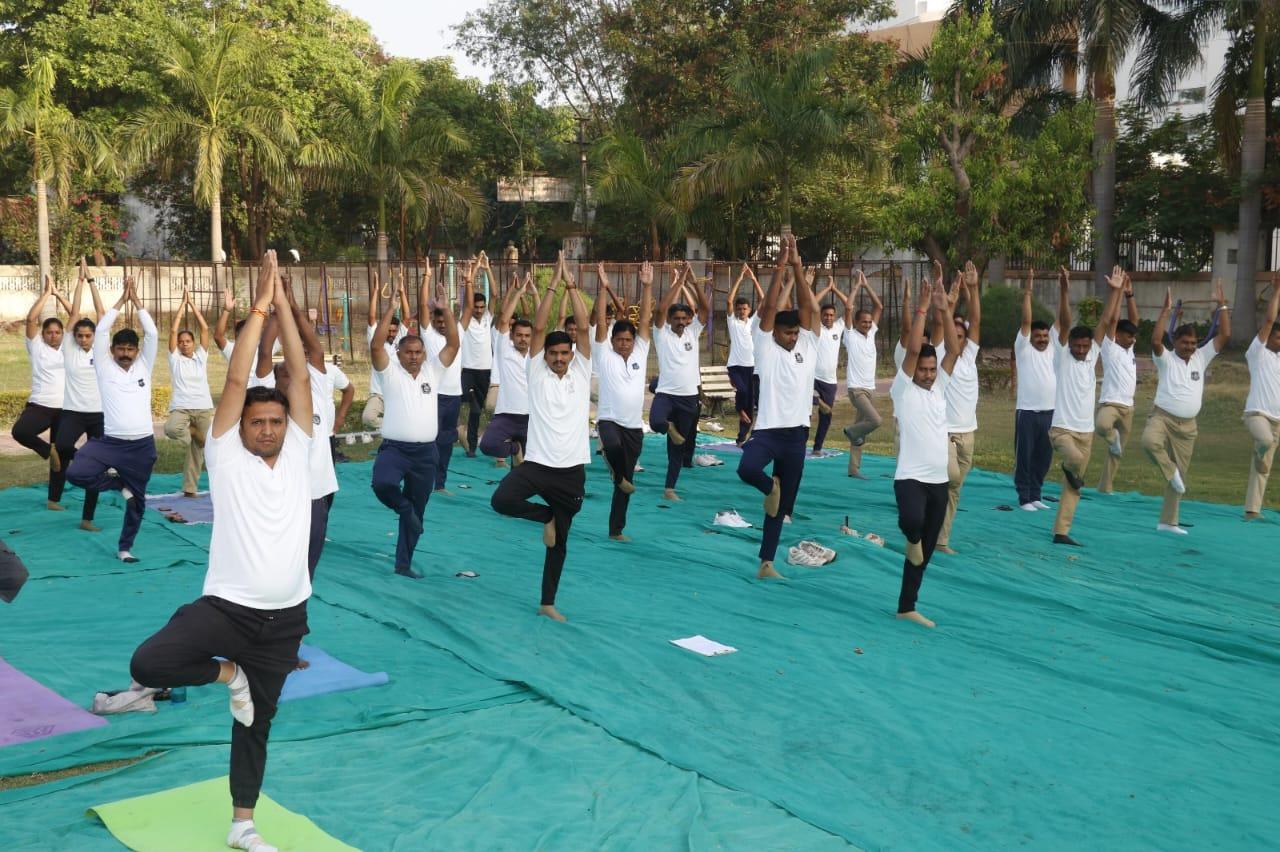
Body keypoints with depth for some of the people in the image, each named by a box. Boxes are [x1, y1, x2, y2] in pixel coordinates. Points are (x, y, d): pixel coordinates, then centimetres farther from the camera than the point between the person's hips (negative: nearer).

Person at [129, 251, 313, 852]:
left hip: (283, 617, 2)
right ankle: (228, 674, 5)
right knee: (146, 664, -25)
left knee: (257, 721, 15)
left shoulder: (297, 454, 4)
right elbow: (235, 382, -12)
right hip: (225, 606, -2)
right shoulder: (226, 458, -3)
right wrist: (258, 308, -12)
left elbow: (299, 375, -3)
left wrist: (282, 303, -7)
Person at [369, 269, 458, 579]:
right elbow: (375, 346, -17)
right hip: (394, 447, -3)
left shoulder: (433, 370, 6)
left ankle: (404, 563, 25)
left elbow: (453, 344, -3)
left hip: (426, 451, 3)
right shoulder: (390, 372, -1)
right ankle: (404, 509, -2)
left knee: (417, 510, 10)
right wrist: (391, 309, -22)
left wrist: (446, 309, -14)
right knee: (382, 483, -34)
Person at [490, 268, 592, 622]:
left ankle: (547, 603, 25)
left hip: (571, 470, 1)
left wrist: (572, 286, -6)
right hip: (537, 463, -1)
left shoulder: (581, 372, 5)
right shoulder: (537, 373, 2)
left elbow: (584, 328, -3)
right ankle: (545, 516, 5)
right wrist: (552, 287, -8)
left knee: (560, 541, 10)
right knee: (501, 500, -27)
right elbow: (538, 328, -6)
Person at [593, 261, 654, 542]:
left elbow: (645, 320, 3)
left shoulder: (640, 352, 8)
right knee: (613, 445, -39)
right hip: (609, 420, -4)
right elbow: (600, 323, -9)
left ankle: (616, 529, 19)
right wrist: (603, 288, -16)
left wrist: (647, 286, -4)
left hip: (634, 426, 4)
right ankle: (620, 475, -6)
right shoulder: (604, 355, -1)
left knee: (626, 480, 8)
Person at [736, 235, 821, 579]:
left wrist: (798, 266, -8)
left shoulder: (808, 347, 8)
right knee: (747, 469, -33)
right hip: (767, 430, -3)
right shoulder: (766, 349, -1)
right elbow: (768, 308, -10)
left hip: (797, 434, 4)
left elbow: (810, 308, -1)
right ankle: (770, 488, 3)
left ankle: (767, 563, 19)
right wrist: (780, 266, -15)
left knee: (783, 506, 9)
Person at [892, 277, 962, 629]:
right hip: (910, 477, -6)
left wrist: (945, 310, -5)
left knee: (926, 551, 10)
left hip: (938, 480, 6)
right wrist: (921, 309, -14)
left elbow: (954, 351, 2)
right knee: (913, 520, -36)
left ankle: (907, 608, 21)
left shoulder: (939, 387, 11)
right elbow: (912, 350, -15)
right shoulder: (903, 389, -3)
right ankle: (912, 540, 1)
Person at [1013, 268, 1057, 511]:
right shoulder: (1023, 348, -2)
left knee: (1043, 457, 11)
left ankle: (1035, 496, 21)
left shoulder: (1051, 348, 11)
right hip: (1027, 412, -5)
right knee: (1024, 456, 1)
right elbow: (1026, 321, -12)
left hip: (1050, 411, 5)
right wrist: (1027, 292, -16)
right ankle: (1024, 498, 7)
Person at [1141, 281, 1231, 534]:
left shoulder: (1201, 358, 8)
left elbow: (1225, 335, 1)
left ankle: (1168, 521, 17)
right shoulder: (1166, 359, -5)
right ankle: (1170, 472, -11)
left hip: (1187, 425, 4)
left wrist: (1222, 305, -3)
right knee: (1149, 441, -39)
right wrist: (1166, 311, -26)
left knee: (1180, 473, 8)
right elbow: (1155, 340, -25)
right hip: (1162, 417, -4)